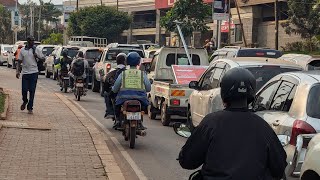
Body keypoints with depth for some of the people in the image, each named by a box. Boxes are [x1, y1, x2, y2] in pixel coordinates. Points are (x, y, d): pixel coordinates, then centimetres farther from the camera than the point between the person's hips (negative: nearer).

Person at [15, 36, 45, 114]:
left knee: (32, 91, -2)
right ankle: (25, 101, 32)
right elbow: (19, 61, 9)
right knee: (24, 90, 0)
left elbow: (43, 57, 4)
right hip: (25, 72, 1)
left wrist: (36, 55, -12)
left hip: (34, 72, -1)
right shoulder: (22, 50, 6)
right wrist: (18, 71, 0)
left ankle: (30, 108, 5)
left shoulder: (36, 49, 3)